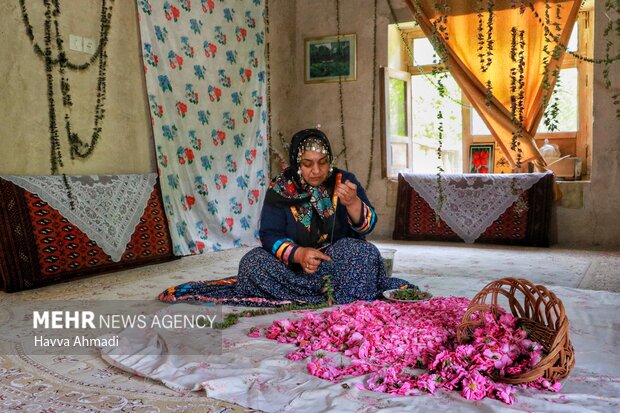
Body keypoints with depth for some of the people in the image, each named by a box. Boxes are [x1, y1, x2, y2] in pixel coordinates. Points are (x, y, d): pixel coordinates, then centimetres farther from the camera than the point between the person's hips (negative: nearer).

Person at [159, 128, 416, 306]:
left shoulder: (344, 182, -4)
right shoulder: (280, 190, -5)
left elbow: (366, 226, -11)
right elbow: (269, 235, -11)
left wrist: (352, 202, -34)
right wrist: (298, 254, -31)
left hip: (338, 259, -1)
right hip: (294, 263, 1)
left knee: (363, 252, -31)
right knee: (252, 263, -26)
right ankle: (334, 295, -22)